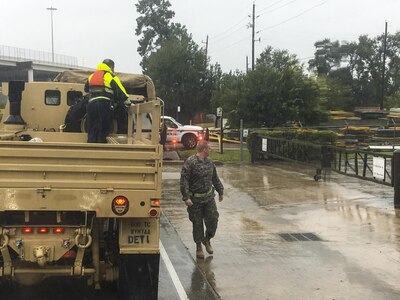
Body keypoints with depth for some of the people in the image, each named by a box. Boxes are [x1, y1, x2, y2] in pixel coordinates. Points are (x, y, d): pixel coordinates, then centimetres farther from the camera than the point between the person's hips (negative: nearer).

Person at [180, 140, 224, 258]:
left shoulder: (209, 162, 7)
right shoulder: (190, 163, -15)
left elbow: (215, 178, 19)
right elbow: (184, 181, -17)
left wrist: (220, 191, 21)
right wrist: (186, 197, -22)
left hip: (209, 197, 5)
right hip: (195, 199, -5)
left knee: (213, 219, 0)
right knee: (197, 224, 5)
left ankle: (207, 240, 25)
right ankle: (198, 247, 21)